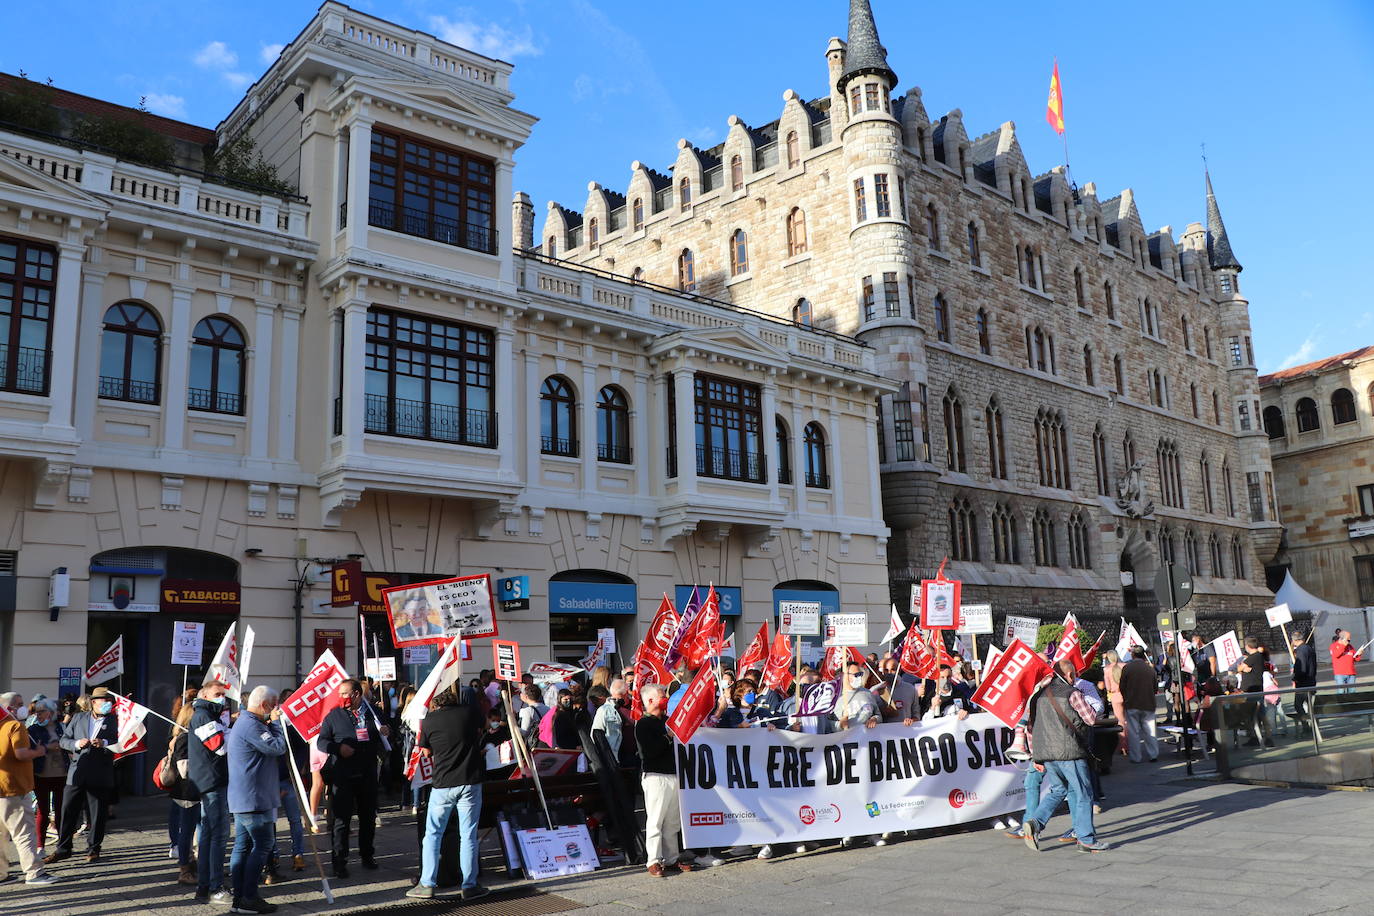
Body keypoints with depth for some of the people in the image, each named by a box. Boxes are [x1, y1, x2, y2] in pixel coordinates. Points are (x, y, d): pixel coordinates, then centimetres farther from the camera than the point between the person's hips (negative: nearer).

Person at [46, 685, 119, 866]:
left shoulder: (114, 721, 3)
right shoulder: (78, 718, 12)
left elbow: (120, 743, -4)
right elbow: (64, 740, 11)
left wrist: (104, 743, -20)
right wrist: (76, 744, -9)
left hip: (100, 776, -2)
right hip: (77, 774, 2)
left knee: (97, 815, 4)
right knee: (68, 811, 5)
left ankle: (93, 849, 16)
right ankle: (63, 849, 18)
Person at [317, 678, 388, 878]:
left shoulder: (372, 713, 7)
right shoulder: (334, 715, 2)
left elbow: (382, 742, 18)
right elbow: (321, 741, 3)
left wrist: (385, 733, -5)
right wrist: (338, 748, -15)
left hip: (368, 774, 2)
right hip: (343, 776, -2)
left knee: (368, 817, 12)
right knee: (341, 819, -2)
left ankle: (367, 855, 27)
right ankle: (340, 862, 7)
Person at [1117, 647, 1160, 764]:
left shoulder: (1127, 668, -10)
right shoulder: (1150, 668, -2)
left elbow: (1122, 687, -5)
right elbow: (1155, 686, 6)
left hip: (1131, 705, -2)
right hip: (1148, 704, 2)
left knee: (1134, 732, 5)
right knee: (1149, 731, 12)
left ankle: (1136, 757, 7)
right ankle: (1153, 755, 13)